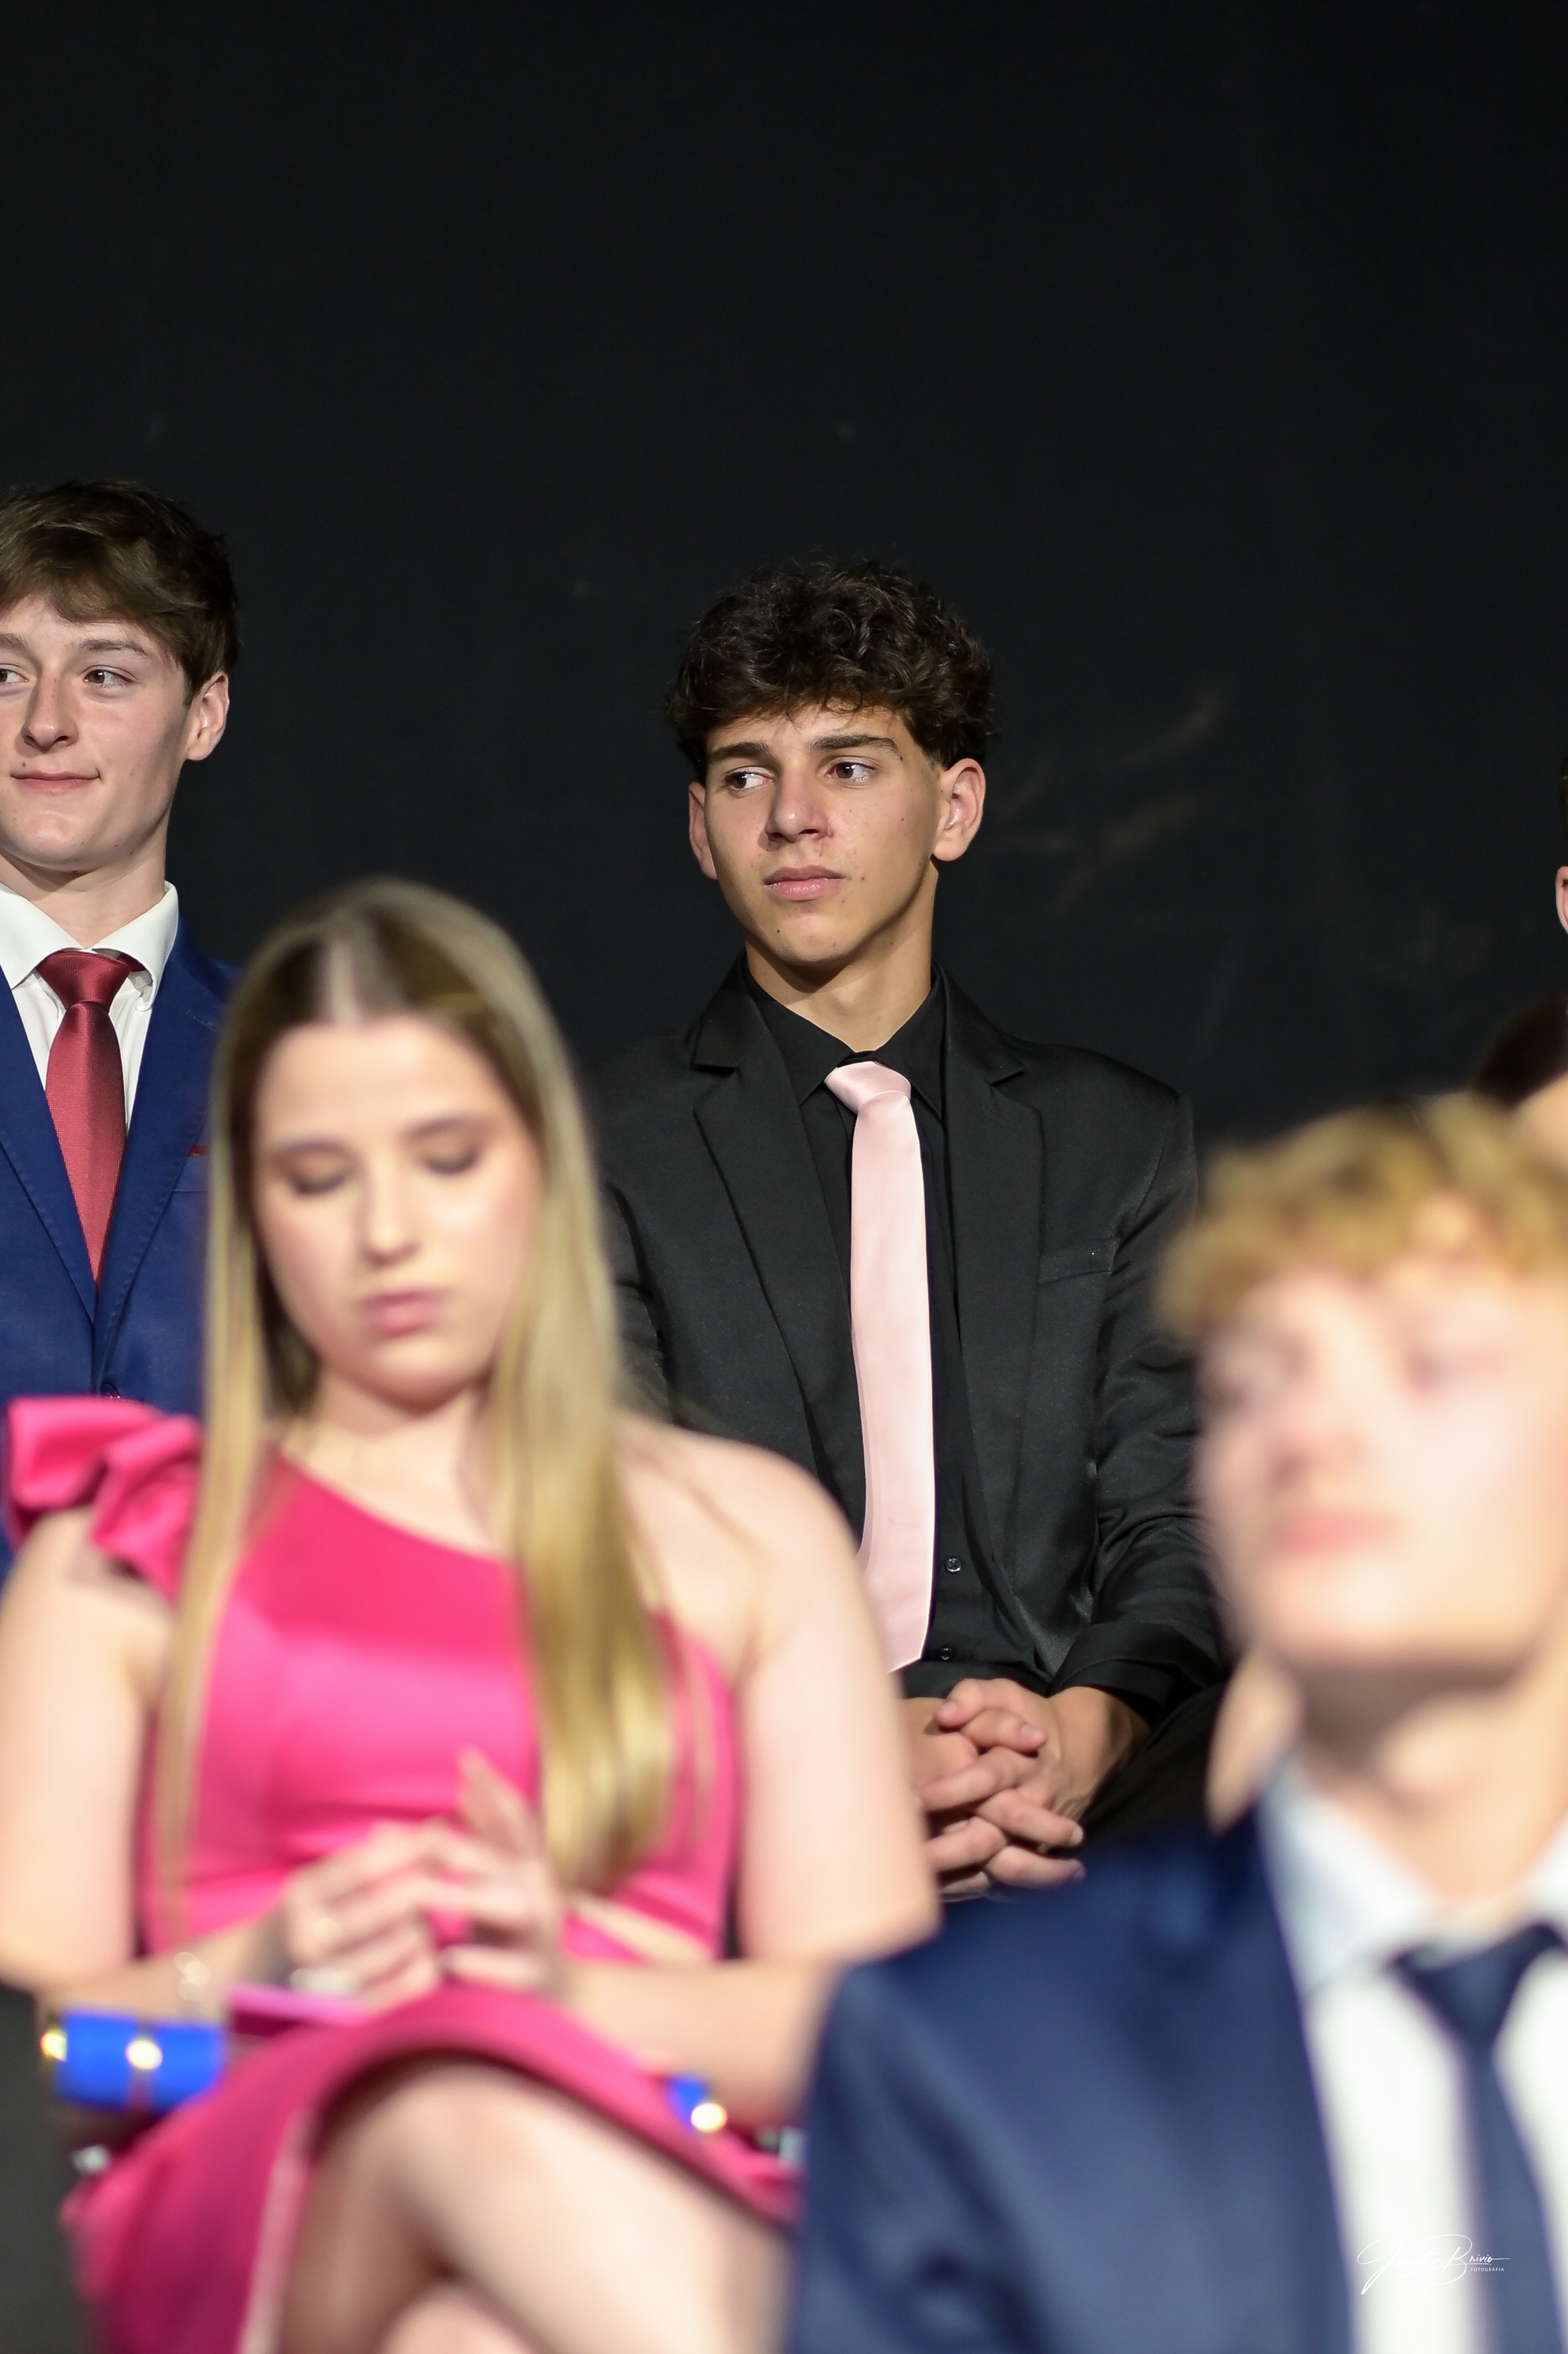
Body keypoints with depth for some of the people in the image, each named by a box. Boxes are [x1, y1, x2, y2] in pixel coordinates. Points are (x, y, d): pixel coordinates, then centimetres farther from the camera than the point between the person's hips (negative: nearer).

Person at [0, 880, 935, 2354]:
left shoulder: (748, 1531, 23)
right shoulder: (129, 1550, 22)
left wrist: (579, 1989, -9)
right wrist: (247, 1982, -10)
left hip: (658, 2207, 0)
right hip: (247, 2214, 0)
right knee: (474, 2104, -40)